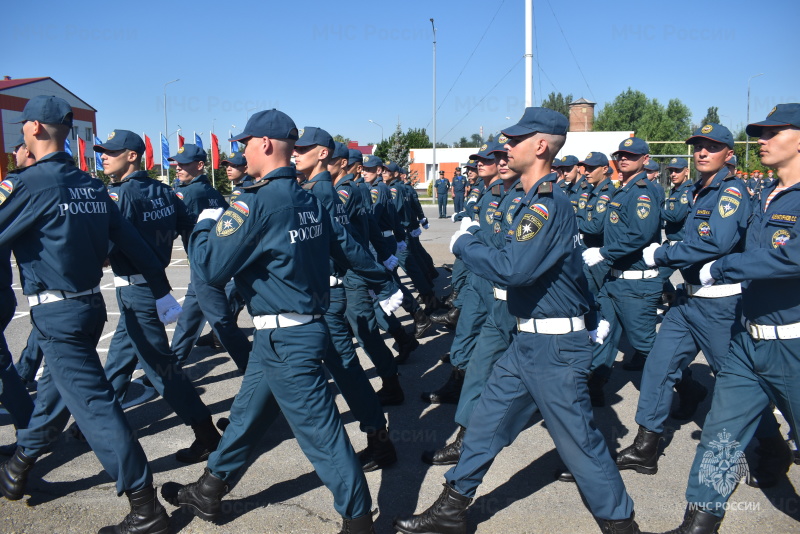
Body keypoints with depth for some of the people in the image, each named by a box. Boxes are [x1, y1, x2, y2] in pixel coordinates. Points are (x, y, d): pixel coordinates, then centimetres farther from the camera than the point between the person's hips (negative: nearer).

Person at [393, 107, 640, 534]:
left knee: (578, 440, 4)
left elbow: (513, 269, -28)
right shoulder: (535, 200, 12)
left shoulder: (547, 204, -20)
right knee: (485, 423, 14)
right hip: (527, 341, 10)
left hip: (554, 346, -10)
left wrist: (464, 243, -16)